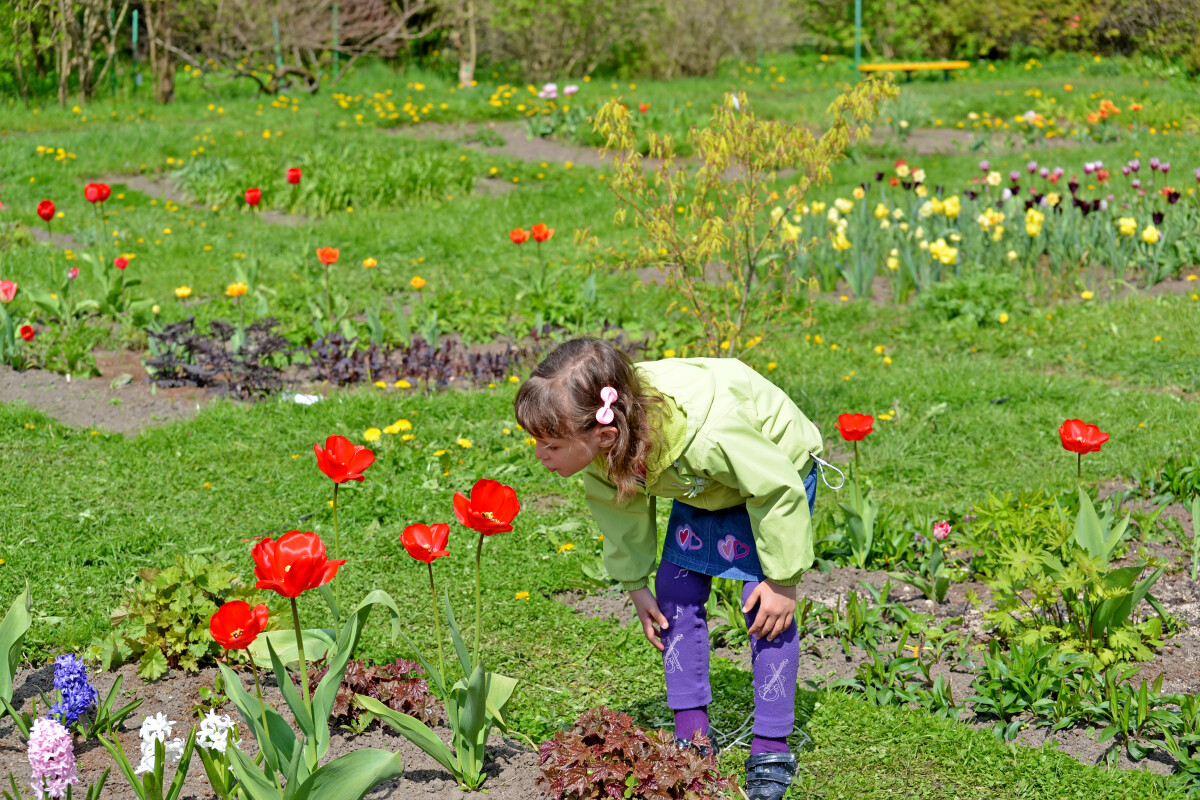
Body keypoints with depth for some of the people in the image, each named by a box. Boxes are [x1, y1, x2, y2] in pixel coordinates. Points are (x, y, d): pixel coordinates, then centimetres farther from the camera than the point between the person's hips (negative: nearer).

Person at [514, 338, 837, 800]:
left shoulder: (707, 435, -48)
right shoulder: (600, 449, -27)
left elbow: (779, 490, -31)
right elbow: (620, 509, -5)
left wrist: (782, 581, -22)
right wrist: (635, 585, 3)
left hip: (777, 467, -6)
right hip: (701, 486, 6)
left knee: (768, 607, -13)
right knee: (675, 594, -1)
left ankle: (771, 750, -3)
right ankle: (691, 734, 10)